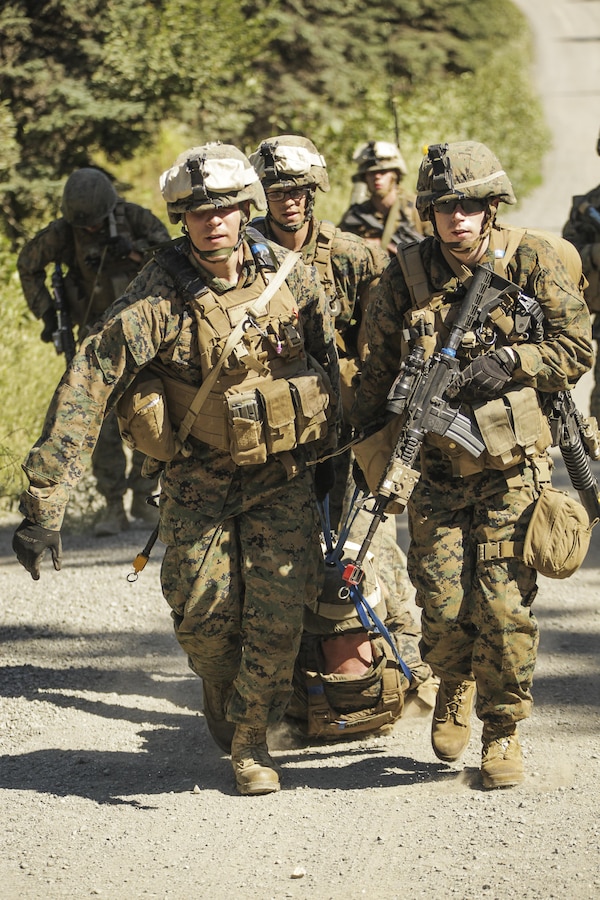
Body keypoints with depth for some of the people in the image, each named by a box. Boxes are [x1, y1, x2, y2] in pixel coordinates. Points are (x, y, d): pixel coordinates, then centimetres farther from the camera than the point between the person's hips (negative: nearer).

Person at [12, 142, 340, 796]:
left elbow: (327, 353, 9)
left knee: (277, 612, -5)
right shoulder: (156, 299, -19)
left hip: (282, 475, 2)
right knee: (202, 611, -1)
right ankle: (221, 690, 33)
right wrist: (44, 503, -29)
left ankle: (250, 739, 15)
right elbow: (86, 388, -24)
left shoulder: (287, 273, -9)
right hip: (199, 480, -1)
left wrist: (330, 442, 16)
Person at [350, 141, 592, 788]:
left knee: (504, 606, -6)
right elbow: (378, 370, 10)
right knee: (442, 605, -5)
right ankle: (455, 688, 29)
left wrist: (506, 363, -16)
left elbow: (577, 348, -1)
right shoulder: (404, 277, 0)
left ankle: (502, 731, 14)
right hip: (437, 468, 1)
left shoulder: (531, 262, -3)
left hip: (513, 468, -1)